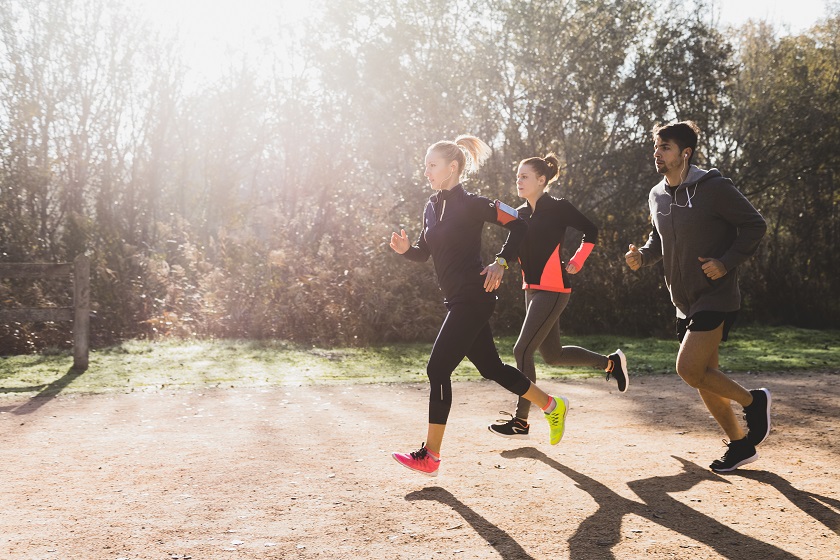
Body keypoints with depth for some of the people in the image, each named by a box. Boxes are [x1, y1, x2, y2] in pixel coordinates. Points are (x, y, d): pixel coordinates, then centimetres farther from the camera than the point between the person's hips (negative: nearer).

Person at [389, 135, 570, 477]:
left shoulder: (470, 204, -11)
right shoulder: (432, 208, 13)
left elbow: (518, 225, -9)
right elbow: (424, 253, 17)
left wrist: (501, 262, -18)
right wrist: (404, 249, -3)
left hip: (473, 298, -9)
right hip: (457, 301, 9)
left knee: (438, 369, -11)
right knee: (491, 367, 16)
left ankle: (430, 456, -5)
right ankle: (552, 406, 34)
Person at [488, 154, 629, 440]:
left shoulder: (557, 207, -9)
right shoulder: (521, 213, 11)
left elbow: (591, 231, -3)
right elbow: (515, 248, 13)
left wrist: (576, 262, -8)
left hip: (553, 290, -8)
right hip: (533, 290, 8)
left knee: (522, 350, -10)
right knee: (553, 355, 15)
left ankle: (521, 421, -1)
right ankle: (611, 362, 34)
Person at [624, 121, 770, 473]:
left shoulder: (715, 188, -14)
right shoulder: (657, 197, 7)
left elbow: (755, 226, -9)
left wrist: (726, 263, -19)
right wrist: (642, 256, 0)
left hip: (717, 297, -7)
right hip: (685, 303, 8)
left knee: (689, 369, -18)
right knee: (704, 378, 10)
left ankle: (753, 401, 6)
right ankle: (741, 445, 26)